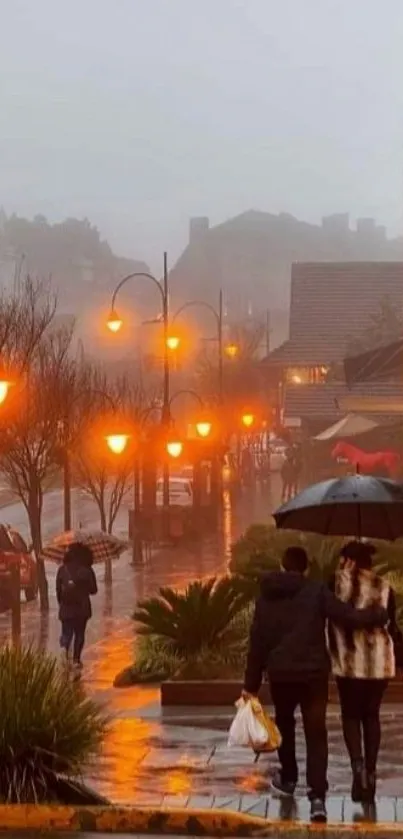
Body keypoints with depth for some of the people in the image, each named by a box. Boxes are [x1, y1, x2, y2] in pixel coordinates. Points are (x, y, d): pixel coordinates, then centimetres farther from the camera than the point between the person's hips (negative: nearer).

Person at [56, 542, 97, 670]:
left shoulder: (63, 570, -3)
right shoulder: (87, 570, -7)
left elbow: (58, 589, 1)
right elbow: (93, 590, -1)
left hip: (66, 607, 1)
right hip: (82, 607, -1)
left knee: (66, 632, 8)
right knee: (79, 633, 15)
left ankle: (64, 648, -23)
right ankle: (76, 660, 12)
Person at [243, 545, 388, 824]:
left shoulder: (267, 597, 5)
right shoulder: (316, 590, -6)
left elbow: (257, 643, 5)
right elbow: (348, 616, -14)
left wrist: (251, 684, 10)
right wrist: (380, 615, 4)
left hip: (281, 673, 2)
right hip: (314, 672, -2)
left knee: (284, 724, 27)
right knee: (316, 732, 1)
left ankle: (288, 778, 40)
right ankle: (318, 796, -10)